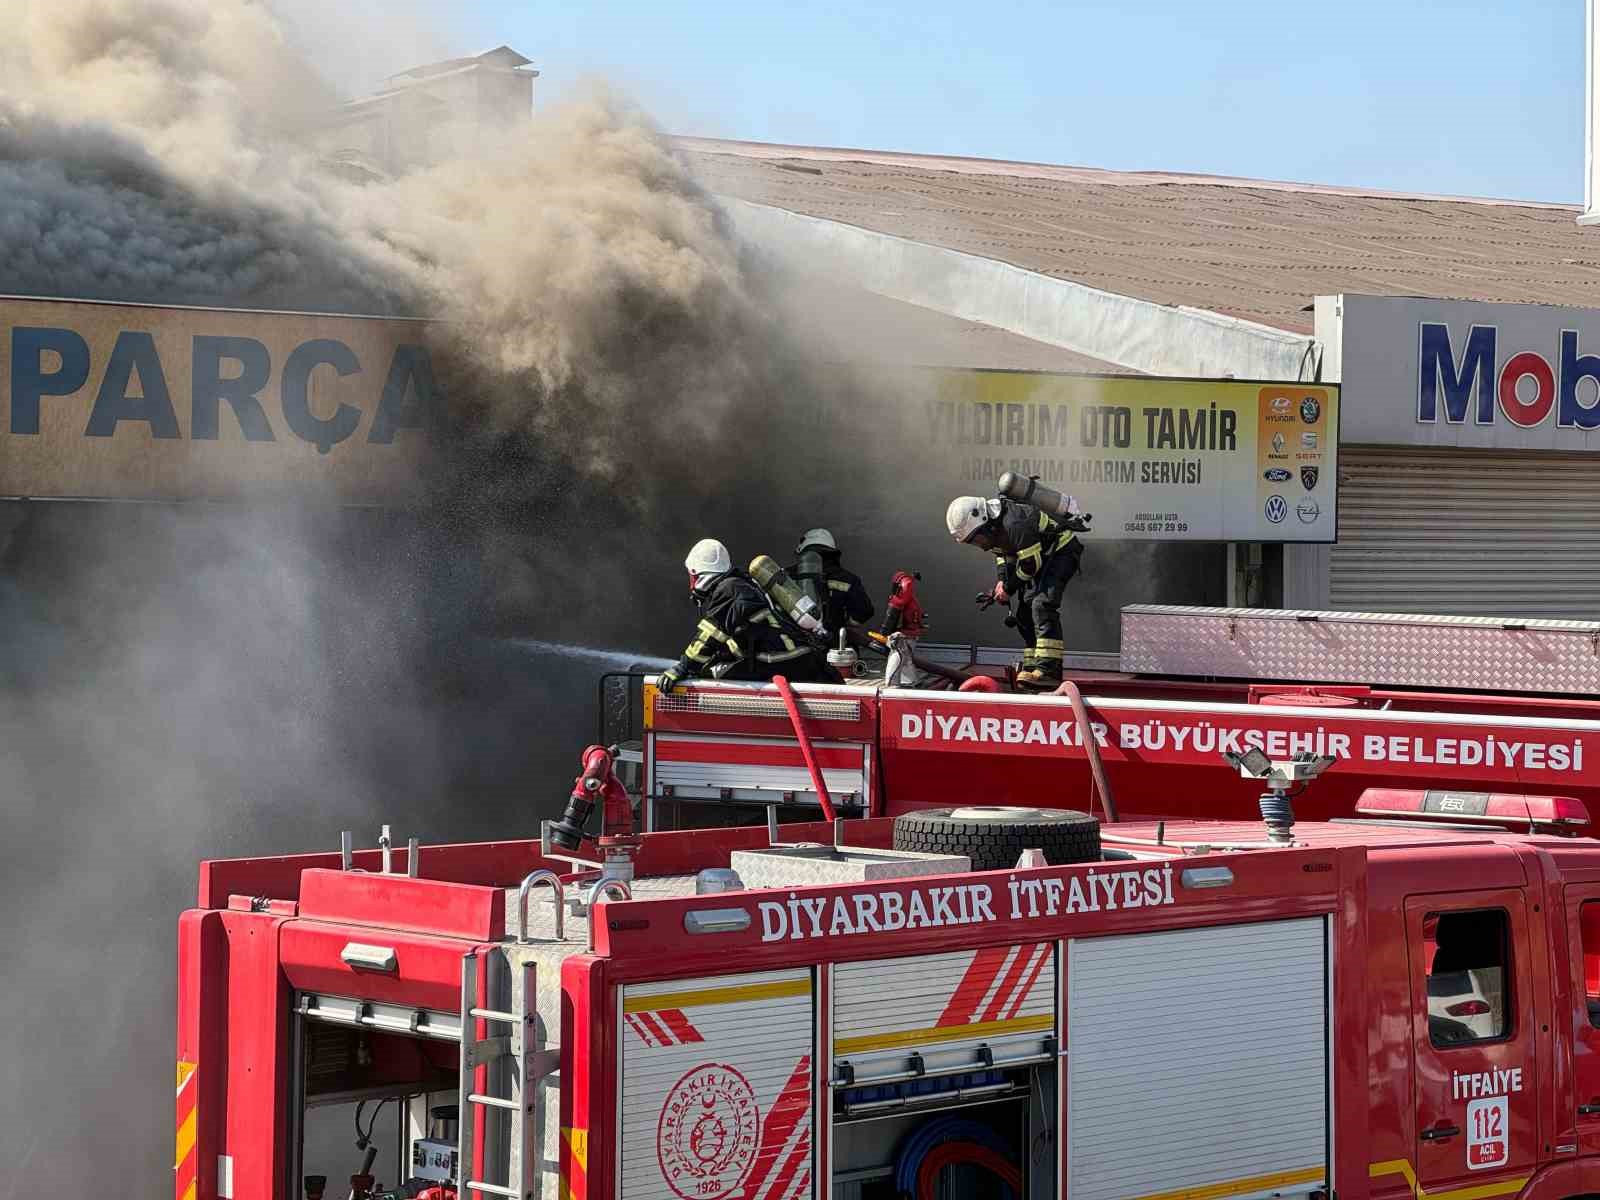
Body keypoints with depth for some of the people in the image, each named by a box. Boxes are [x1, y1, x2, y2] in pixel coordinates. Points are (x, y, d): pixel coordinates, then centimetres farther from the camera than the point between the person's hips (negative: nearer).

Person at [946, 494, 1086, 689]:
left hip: (1062, 550, -10)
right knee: (1023, 609, 5)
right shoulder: (992, 526, -2)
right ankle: (1032, 667, 9)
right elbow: (1002, 555, 15)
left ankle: (1049, 670, -31)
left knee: (1042, 603, -25)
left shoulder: (1015, 524, -33)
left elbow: (1031, 563, -27)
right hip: (1041, 555, 10)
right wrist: (1002, 581, -1)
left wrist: (1009, 588, -16)